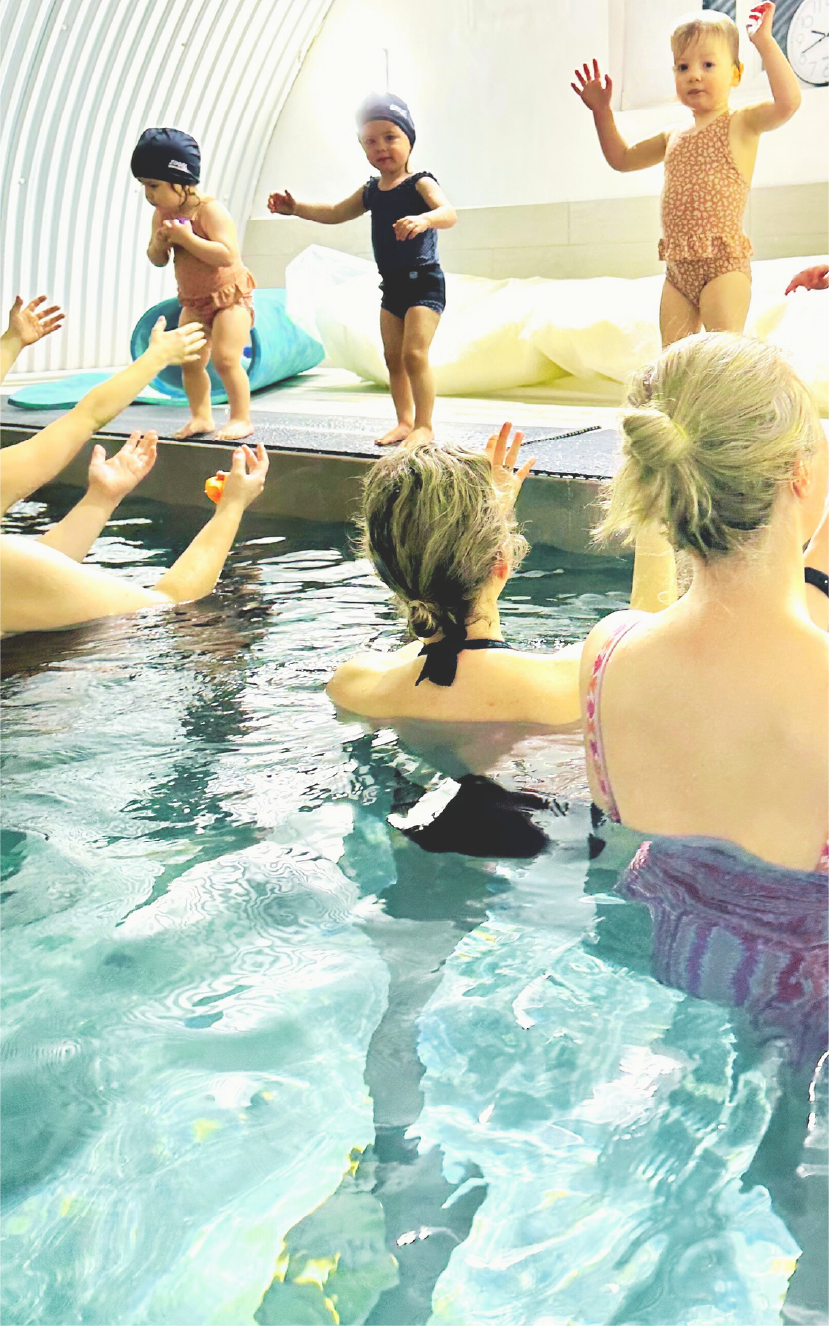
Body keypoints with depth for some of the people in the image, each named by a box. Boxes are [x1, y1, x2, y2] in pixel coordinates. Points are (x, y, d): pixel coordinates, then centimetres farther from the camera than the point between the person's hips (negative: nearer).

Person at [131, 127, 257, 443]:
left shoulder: (210, 210, -20)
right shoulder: (162, 214, 2)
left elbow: (227, 255, -32)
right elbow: (157, 260, 9)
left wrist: (187, 237, -32)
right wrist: (159, 243, -14)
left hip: (229, 295, -7)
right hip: (194, 301, 7)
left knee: (225, 357, -15)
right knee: (189, 360, 3)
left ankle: (241, 418, -3)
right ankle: (200, 417, 15)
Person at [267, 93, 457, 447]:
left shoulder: (420, 183, -11)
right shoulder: (370, 191, 11)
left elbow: (449, 213, -29)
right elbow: (335, 213, 25)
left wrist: (424, 219, -51)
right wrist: (295, 208, 14)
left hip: (424, 283, -8)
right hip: (391, 285, 8)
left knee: (414, 354, -16)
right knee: (393, 357, 10)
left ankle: (424, 426, -9)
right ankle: (405, 421, 20)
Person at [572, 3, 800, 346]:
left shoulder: (742, 123, -2)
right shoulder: (674, 137, 18)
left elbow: (788, 101, -21)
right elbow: (622, 158, 32)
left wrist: (764, 41, -19)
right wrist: (601, 111, 22)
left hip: (723, 265, -7)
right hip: (678, 270, 7)